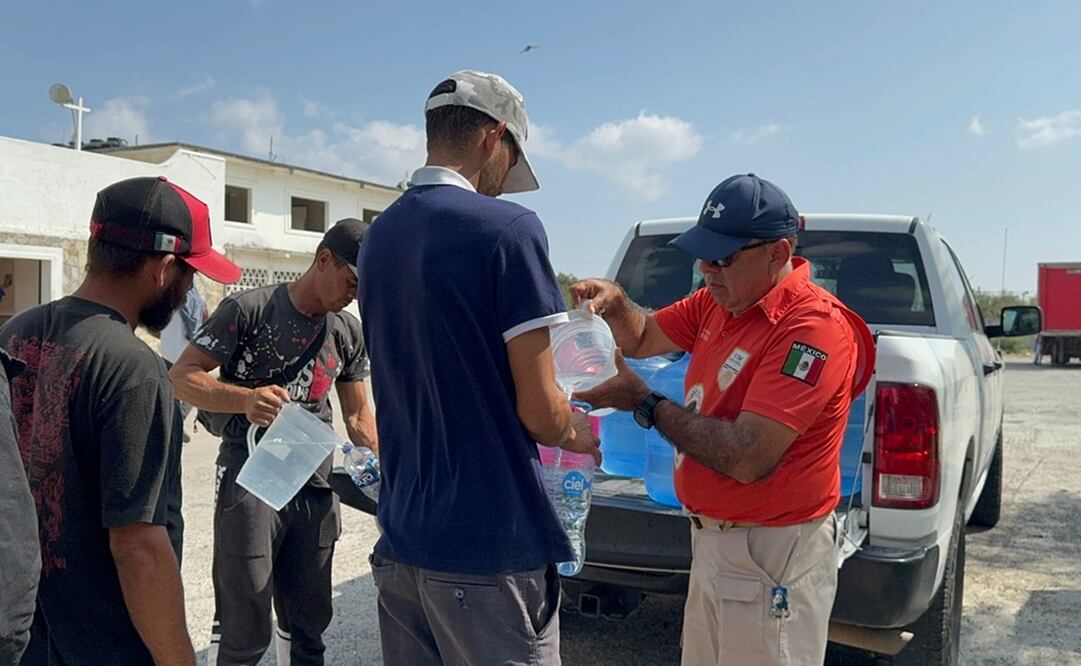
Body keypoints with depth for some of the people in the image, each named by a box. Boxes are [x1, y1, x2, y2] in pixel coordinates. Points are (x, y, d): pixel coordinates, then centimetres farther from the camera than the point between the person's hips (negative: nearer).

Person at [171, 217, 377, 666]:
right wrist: (245, 398, -29)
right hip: (250, 482, -5)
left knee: (308, 625, 16)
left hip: (315, 489, 5)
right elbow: (183, 376, -11)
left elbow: (357, 414, 15)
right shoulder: (250, 309, -8)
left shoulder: (349, 332, 8)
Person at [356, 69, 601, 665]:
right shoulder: (507, 228, -15)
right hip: (491, 550, -7)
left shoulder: (377, 237, 8)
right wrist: (576, 432, 7)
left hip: (400, 543, 7)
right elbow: (539, 412, -15)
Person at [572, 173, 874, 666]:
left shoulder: (812, 326, -23)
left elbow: (747, 459, -29)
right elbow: (642, 339, 17)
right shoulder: (717, 302, 3)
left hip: (771, 553, -8)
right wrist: (614, 304, -6)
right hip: (712, 535, 8)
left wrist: (643, 402, -21)